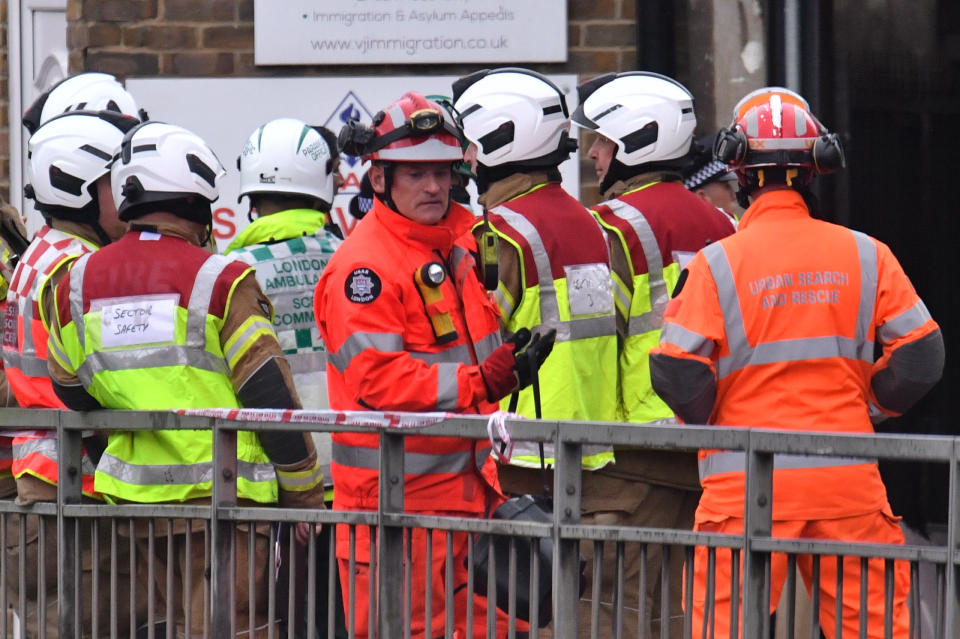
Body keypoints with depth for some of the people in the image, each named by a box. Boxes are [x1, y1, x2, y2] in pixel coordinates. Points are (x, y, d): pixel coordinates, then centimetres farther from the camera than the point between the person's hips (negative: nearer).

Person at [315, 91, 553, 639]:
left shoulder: (460, 244, 14)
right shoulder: (364, 264, -13)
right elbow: (377, 378, -22)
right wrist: (483, 382, -24)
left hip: (467, 485, 8)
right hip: (396, 495, -8)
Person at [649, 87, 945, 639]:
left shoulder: (718, 263, -6)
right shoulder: (865, 256, 2)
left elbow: (678, 375, -9)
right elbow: (920, 355, 3)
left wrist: (704, 422, 10)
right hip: (849, 484, 2)